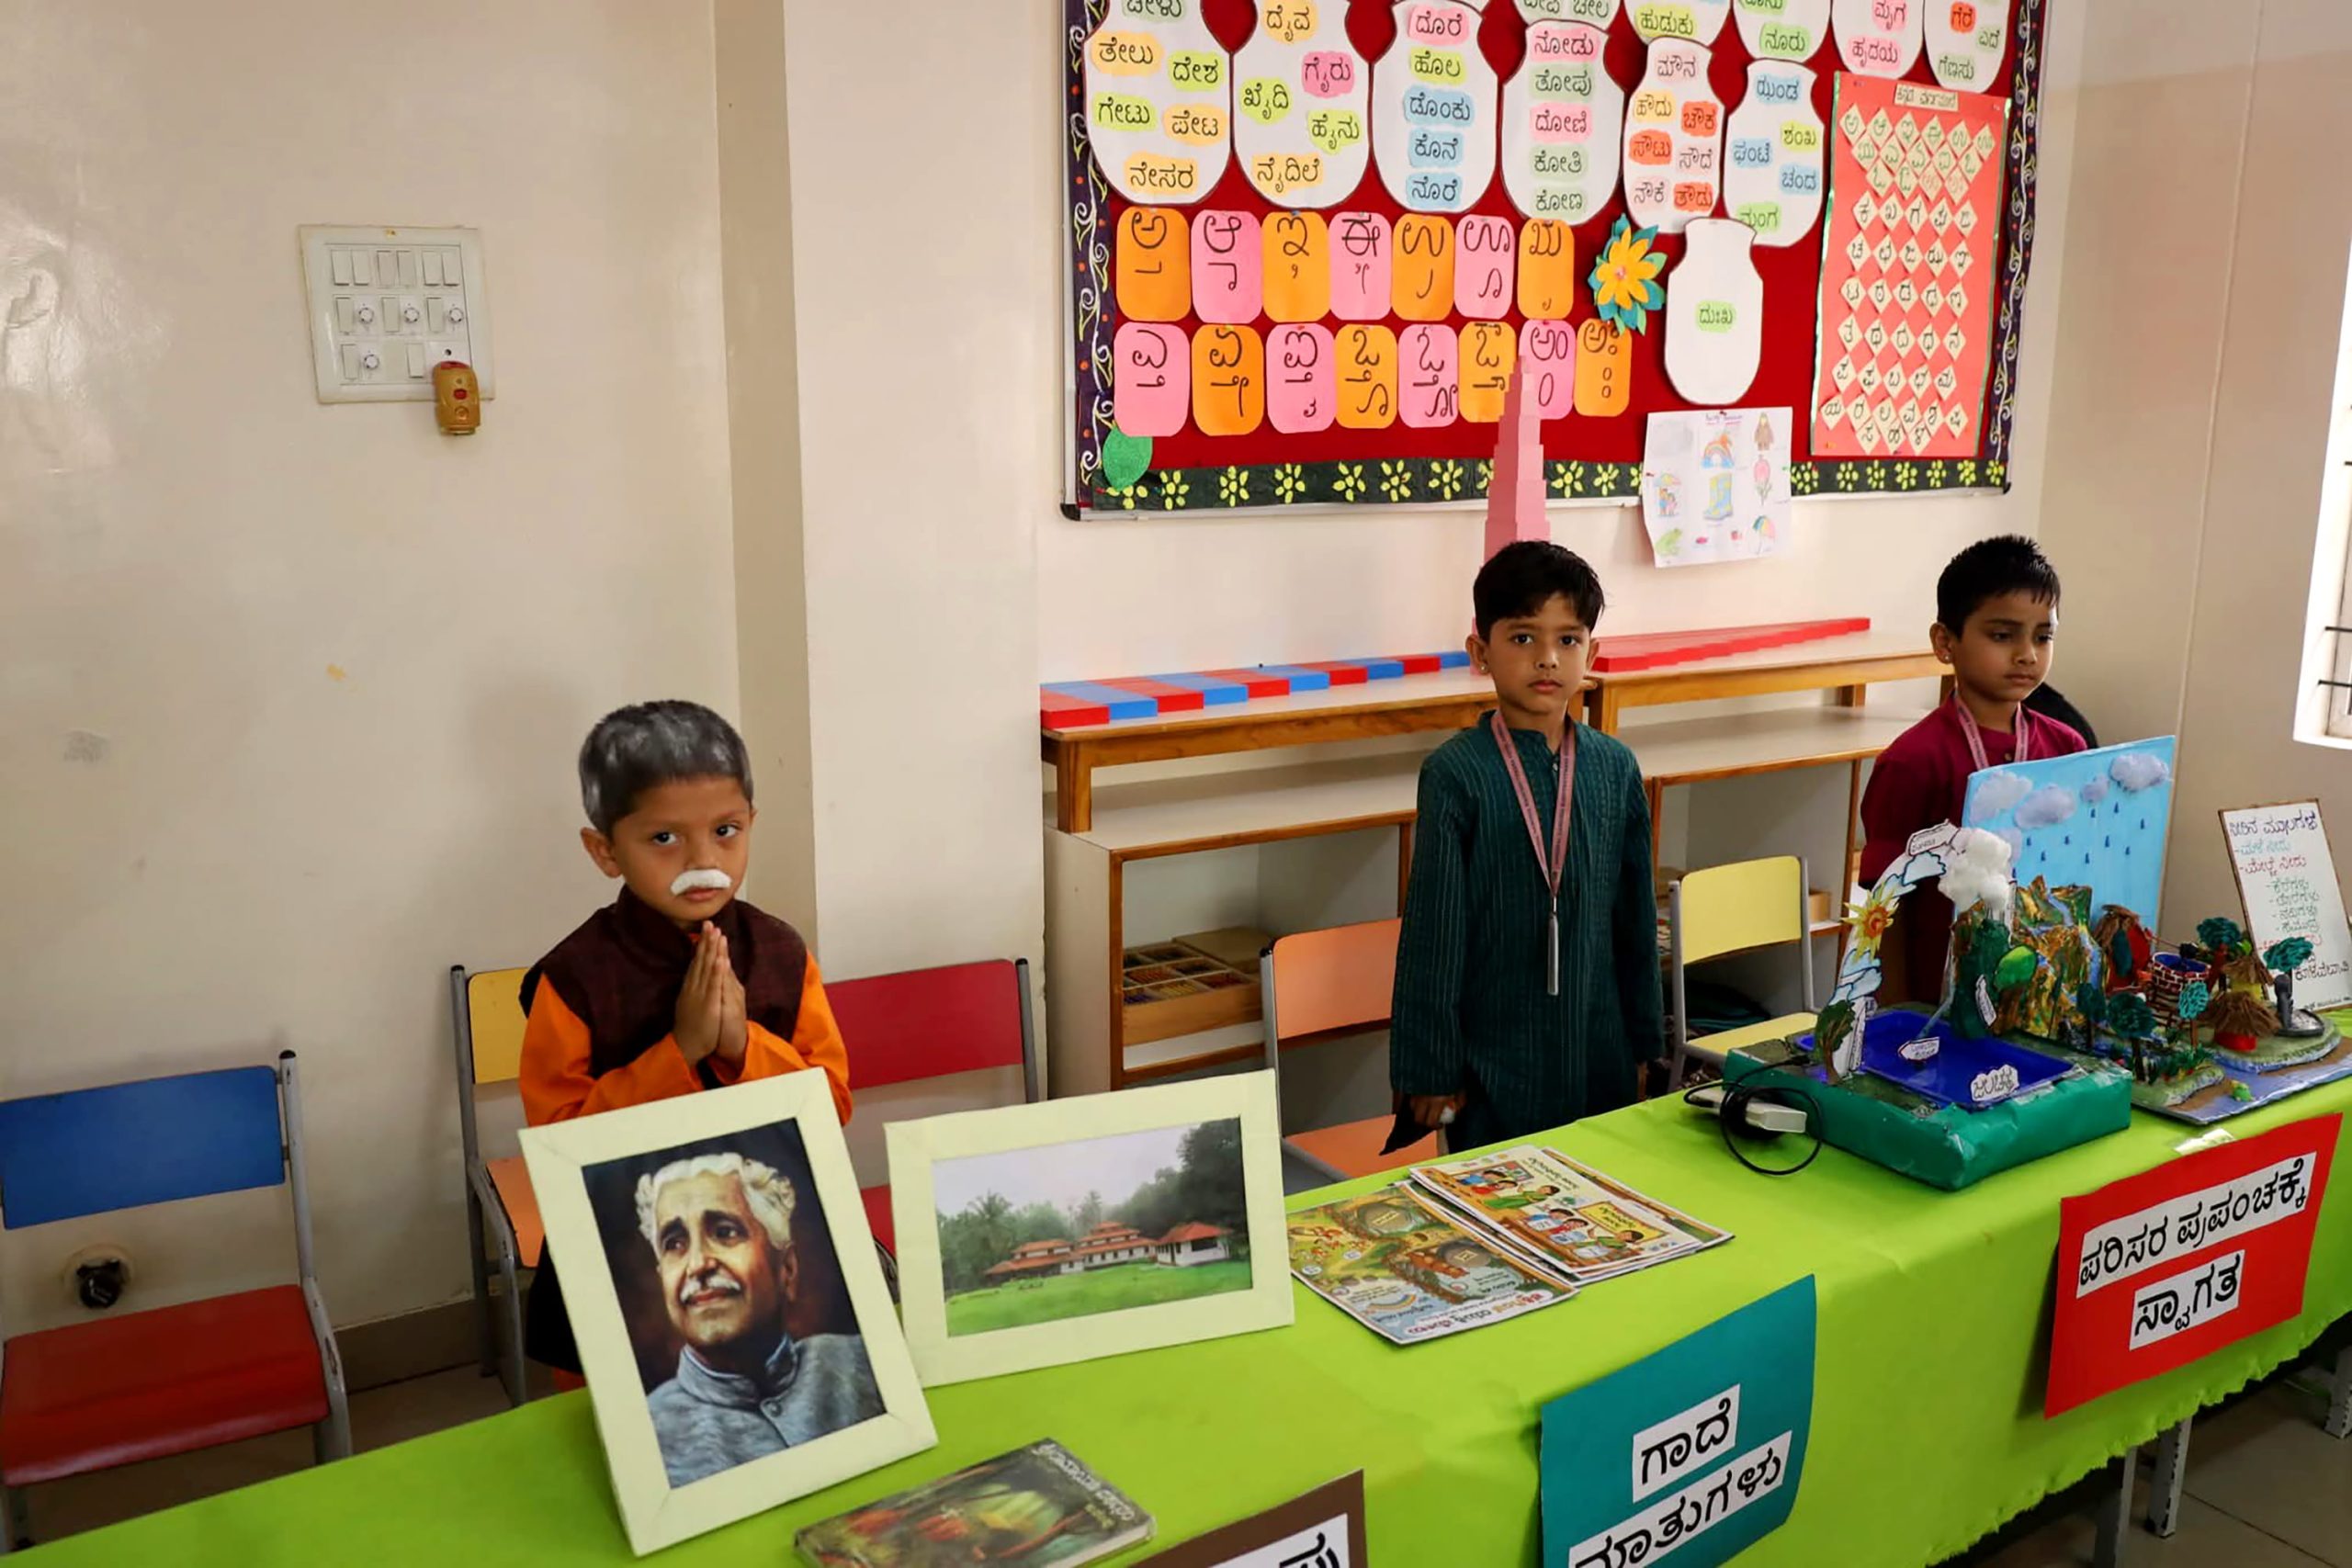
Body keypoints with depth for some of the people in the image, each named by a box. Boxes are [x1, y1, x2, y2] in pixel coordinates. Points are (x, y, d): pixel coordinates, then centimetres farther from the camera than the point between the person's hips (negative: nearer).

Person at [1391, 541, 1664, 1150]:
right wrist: (1430, 1069, -8)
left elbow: (1636, 916, 9)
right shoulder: (1455, 774, -11)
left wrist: (1645, 1040, 12)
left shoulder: (1615, 768, 1)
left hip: (1601, 1058, 4)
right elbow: (1432, 932, -9)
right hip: (1492, 1062, -4)